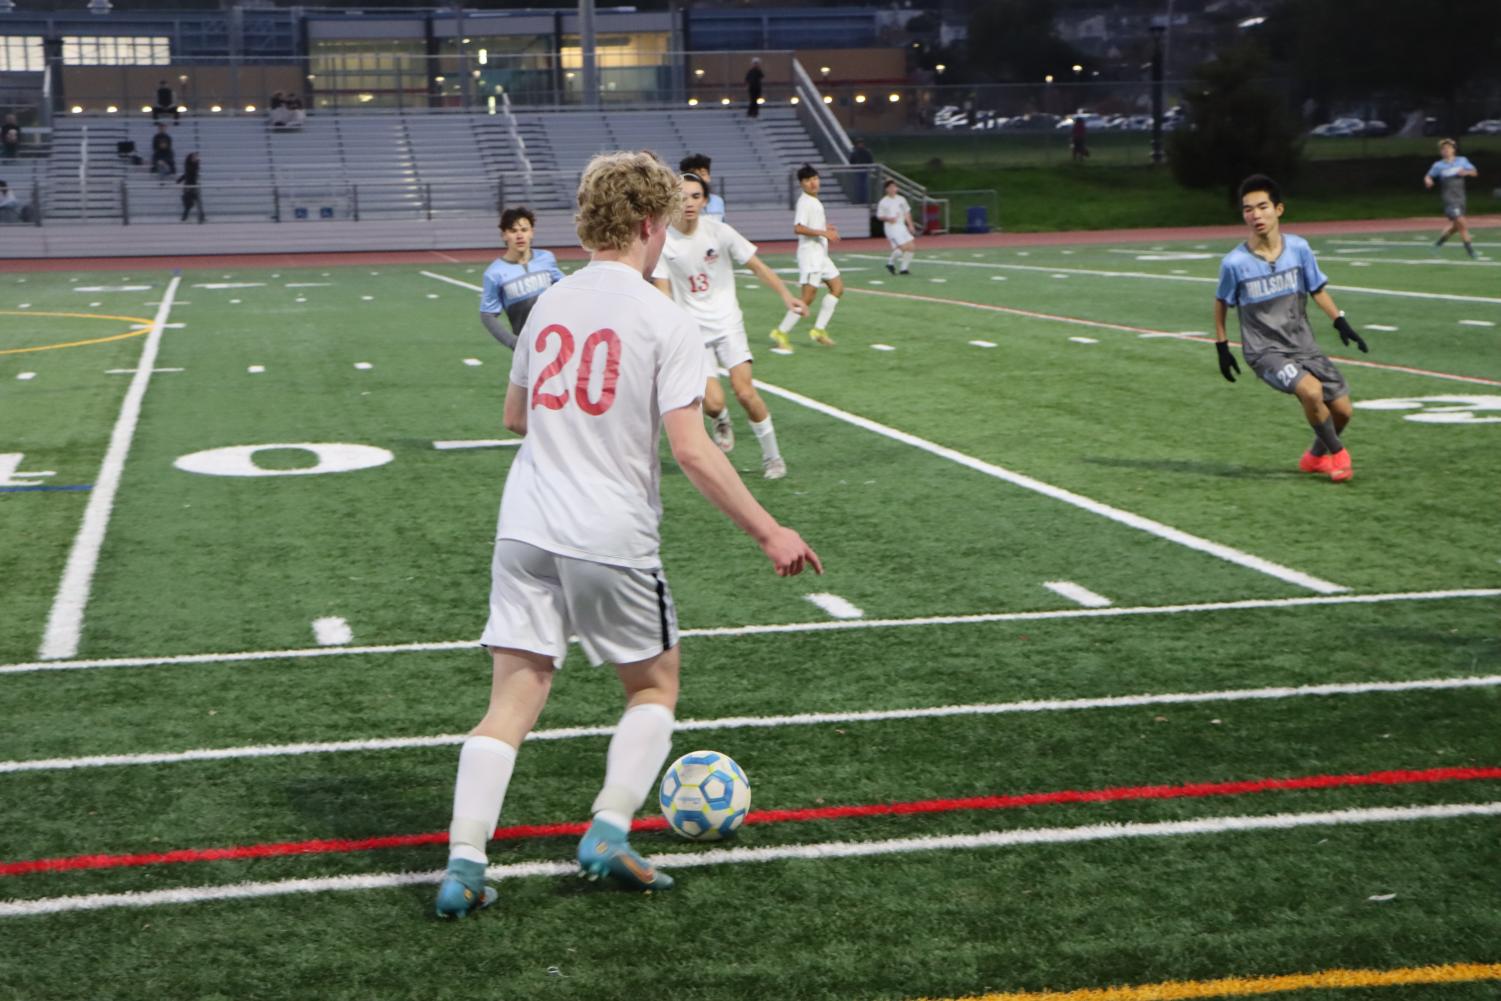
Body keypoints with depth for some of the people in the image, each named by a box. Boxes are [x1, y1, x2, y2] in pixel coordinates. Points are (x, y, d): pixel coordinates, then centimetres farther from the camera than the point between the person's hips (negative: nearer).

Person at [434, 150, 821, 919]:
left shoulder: (548, 304, 8)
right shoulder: (665, 321, -10)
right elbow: (693, 453, -15)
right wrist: (769, 534, -8)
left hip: (525, 530, 4)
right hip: (611, 539, -4)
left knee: (512, 702, 5)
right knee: (655, 685, 18)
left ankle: (463, 864, -5)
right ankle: (609, 831, 5)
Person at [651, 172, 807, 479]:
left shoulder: (719, 232, -8)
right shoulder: (662, 242, -9)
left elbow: (757, 266, -2)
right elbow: (663, 295, -7)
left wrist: (786, 296, -14)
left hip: (727, 323, 0)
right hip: (692, 331, 0)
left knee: (745, 392, -14)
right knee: (713, 402, -14)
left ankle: (772, 455, 7)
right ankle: (722, 423, 25)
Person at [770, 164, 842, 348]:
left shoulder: (814, 201, 15)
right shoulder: (805, 202, -15)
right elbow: (798, 228, -26)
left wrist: (825, 228, 15)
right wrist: (823, 233, -26)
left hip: (821, 254, 10)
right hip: (810, 254, -10)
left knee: (838, 287, 7)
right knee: (808, 297, -11)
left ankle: (819, 329, 7)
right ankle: (781, 332, -4)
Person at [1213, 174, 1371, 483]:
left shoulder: (1299, 248, -7)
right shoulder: (1235, 263, -14)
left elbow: (1317, 289, 8)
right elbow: (1221, 303, 3)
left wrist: (1341, 322, -1)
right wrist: (1222, 346, 4)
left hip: (1303, 345, 4)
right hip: (1265, 351, -4)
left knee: (1342, 410, 4)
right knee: (1311, 390, -30)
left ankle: (1316, 457, 34)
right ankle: (1337, 453, -4)